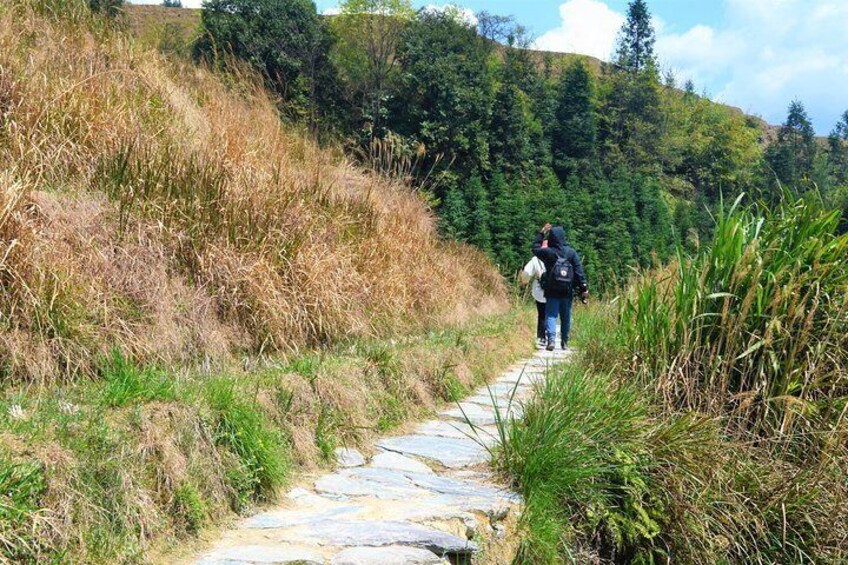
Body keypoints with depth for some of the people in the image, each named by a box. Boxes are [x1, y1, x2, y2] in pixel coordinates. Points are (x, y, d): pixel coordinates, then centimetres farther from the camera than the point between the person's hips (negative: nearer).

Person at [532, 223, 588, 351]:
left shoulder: (548, 252, -6)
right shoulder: (571, 252, -2)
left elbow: (535, 248, 15)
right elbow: (579, 271, -4)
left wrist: (541, 233, 20)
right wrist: (584, 288, -1)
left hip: (552, 292, -2)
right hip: (567, 291, 2)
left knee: (551, 315, -1)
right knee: (566, 317, 12)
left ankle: (551, 339, -19)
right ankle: (565, 342, 18)